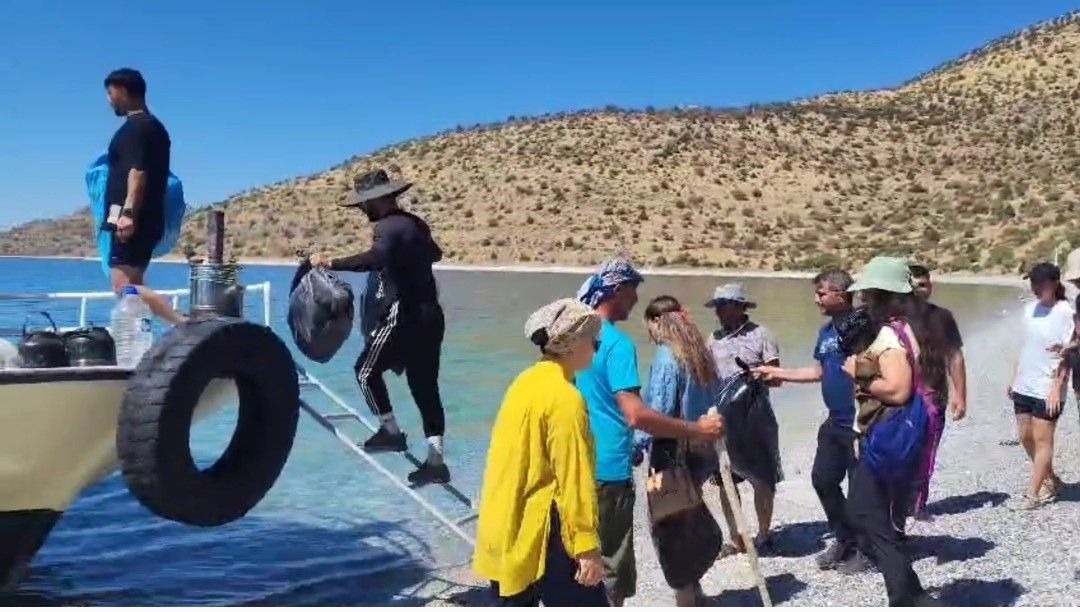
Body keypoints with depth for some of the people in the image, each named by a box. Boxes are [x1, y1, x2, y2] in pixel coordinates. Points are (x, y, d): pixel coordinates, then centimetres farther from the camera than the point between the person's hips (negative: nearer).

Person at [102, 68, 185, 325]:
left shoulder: (135, 126, -8)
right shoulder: (154, 126, 22)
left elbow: (137, 171, -21)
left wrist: (128, 212, -30)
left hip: (132, 219, -10)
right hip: (147, 219, 10)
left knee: (123, 286, -17)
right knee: (133, 287, 11)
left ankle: (184, 325, -27)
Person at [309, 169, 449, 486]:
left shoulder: (388, 227, -12)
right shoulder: (415, 223, 16)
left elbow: (375, 259, -32)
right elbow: (435, 254, 35)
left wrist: (332, 263, -30)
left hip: (403, 315, -9)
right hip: (430, 315, 9)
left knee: (366, 370, 7)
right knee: (425, 386, 8)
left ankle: (391, 431, 6)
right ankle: (436, 461, 7)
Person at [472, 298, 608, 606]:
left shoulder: (526, 382, 10)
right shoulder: (565, 398, -18)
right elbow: (574, 480, -20)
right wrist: (587, 547, -17)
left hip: (505, 530, 9)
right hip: (541, 533, -9)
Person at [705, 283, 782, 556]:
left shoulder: (761, 335, -6)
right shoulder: (714, 339, 8)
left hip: (756, 416, -4)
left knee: (762, 479, 4)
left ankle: (763, 535, 19)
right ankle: (736, 538, 20)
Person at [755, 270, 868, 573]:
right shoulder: (826, 331, 10)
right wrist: (778, 372, 16)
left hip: (859, 424, -9)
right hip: (835, 422, 9)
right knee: (823, 479, 15)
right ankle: (845, 540, 31)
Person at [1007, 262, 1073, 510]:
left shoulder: (1064, 312, -11)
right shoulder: (1030, 309, 7)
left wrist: (1057, 388, -17)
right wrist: (1014, 379, 14)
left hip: (1047, 389, -7)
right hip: (1024, 386, 7)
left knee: (1042, 440, 0)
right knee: (1025, 436, 13)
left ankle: (1032, 494, 6)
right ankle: (1052, 481, 30)